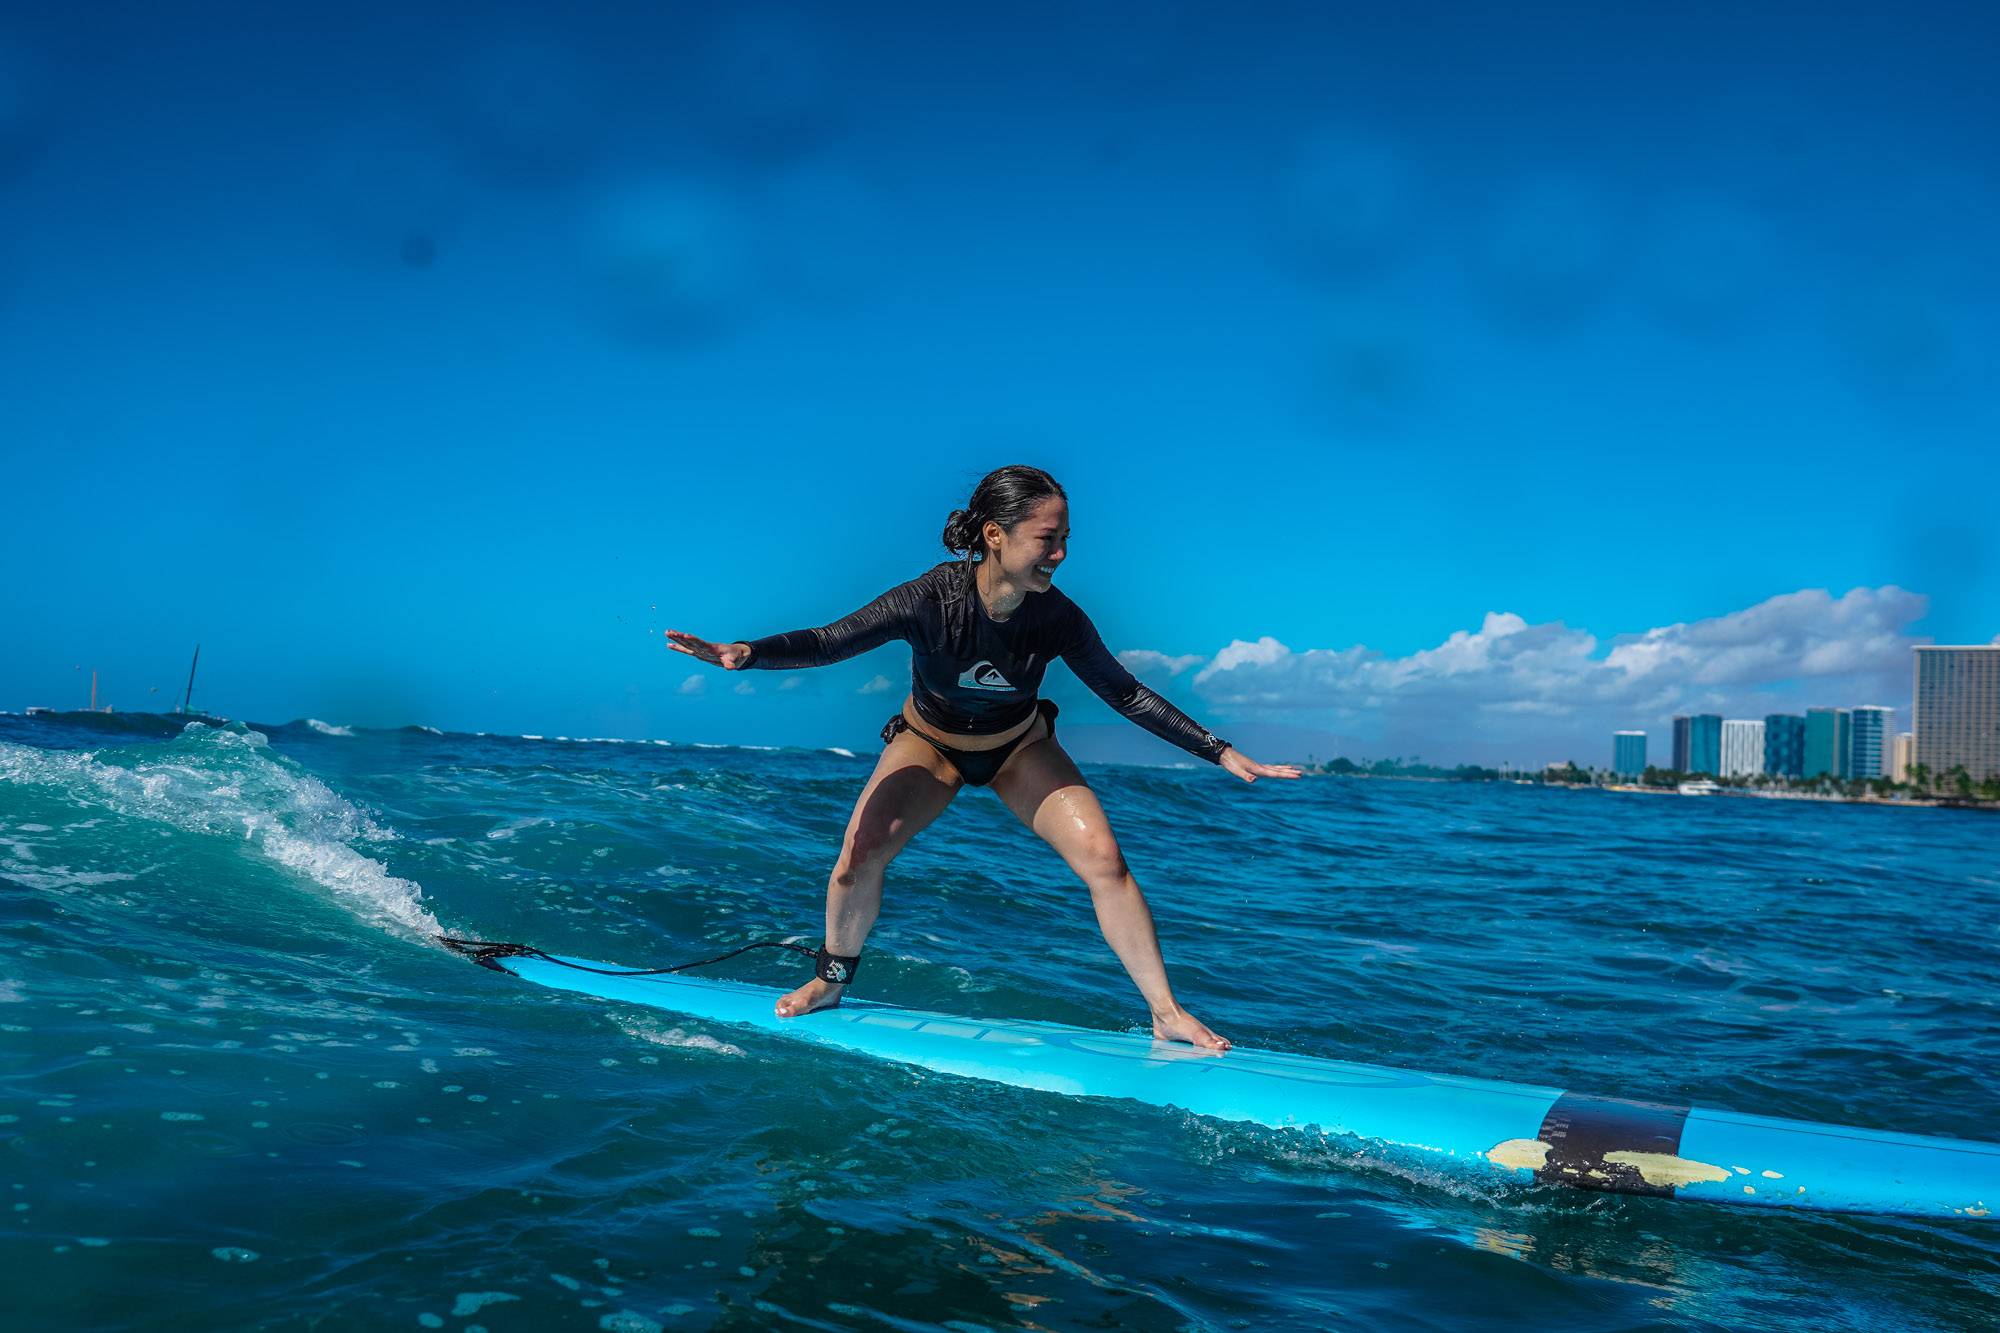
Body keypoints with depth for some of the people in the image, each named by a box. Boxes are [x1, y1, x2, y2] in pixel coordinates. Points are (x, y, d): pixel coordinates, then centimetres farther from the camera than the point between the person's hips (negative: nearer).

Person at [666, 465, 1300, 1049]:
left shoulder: (1057, 617, -26)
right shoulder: (931, 600, -33)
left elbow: (1127, 694, -14)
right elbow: (830, 641, -32)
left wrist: (1223, 754, -14)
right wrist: (747, 653, -51)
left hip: (1021, 747, 1)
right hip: (930, 741, -1)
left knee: (1104, 860, -16)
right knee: (858, 857, -19)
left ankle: (1166, 1015, -1)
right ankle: (832, 981, 13)